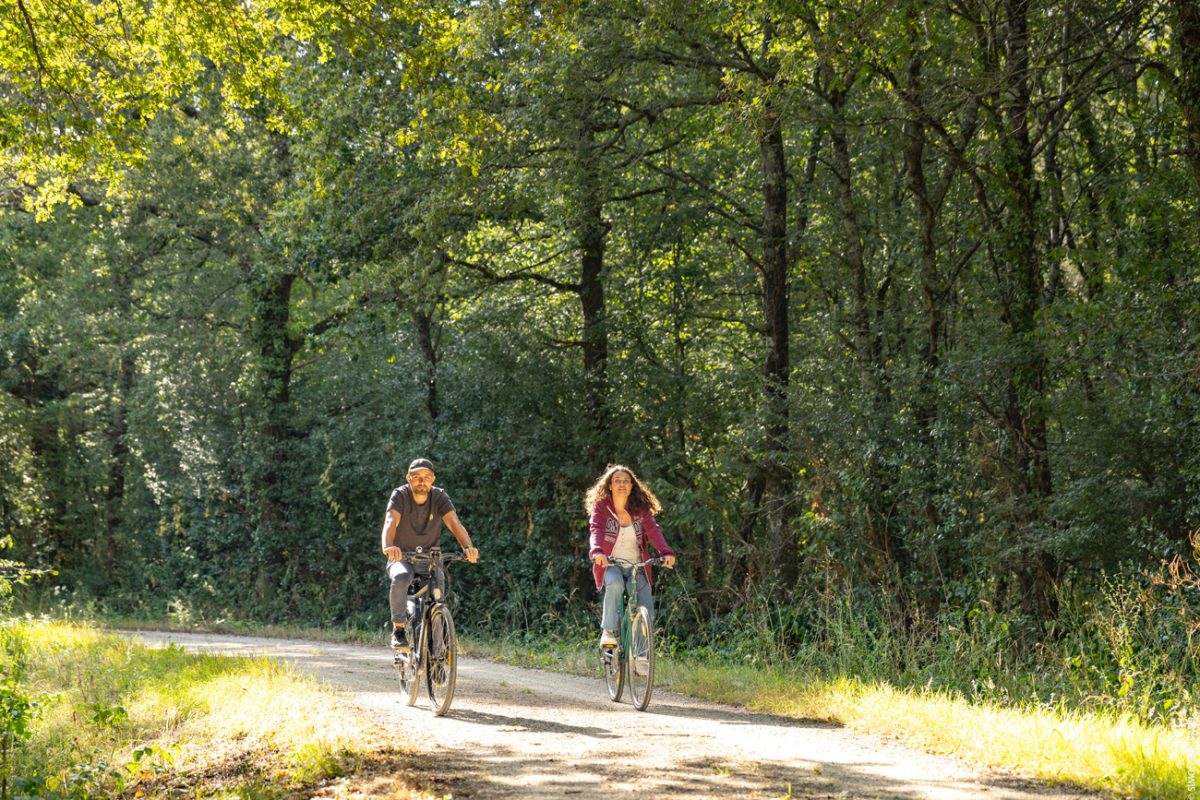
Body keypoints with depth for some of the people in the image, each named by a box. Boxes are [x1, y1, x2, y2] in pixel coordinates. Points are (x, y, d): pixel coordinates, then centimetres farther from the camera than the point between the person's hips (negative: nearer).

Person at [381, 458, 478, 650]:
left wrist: (467, 547, -43)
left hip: (428, 559, 2)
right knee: (400, 578, -34)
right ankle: (398, 629, -19)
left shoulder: (440, 497, -7)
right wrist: (388, 547, -51)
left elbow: (454, 523, -22)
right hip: (401, 558, -2)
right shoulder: (400, 495, -12)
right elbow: (391, 522, -29)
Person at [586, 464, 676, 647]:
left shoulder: (641, 508, -1)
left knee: (647, 613, -10)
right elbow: (596, 531, -22)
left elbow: (653, 531, -14)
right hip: (610, 564, -2)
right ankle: (608, 631, -25)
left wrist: (666, 552, -33)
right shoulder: (601, 507, -6)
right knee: (615, 583, -37)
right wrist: (597, 551, -43)